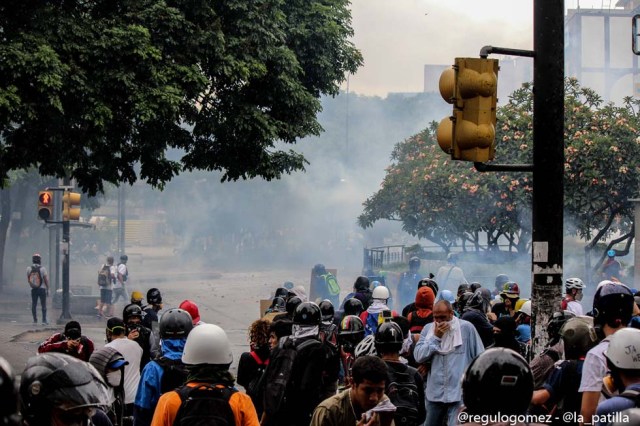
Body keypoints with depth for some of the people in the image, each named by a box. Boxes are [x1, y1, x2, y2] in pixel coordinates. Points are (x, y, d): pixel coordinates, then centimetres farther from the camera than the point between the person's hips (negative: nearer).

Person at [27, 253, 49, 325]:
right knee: (43, 305, 6)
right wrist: (47, 289, 4)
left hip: (33, 289, 2)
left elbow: (28, 280, 5)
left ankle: (35, 320, 13)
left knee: (34, 305, 12)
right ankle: (44, 320, 7)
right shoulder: (42, 269, -13)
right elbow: (46, 280, -8)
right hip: (42, 289, -2)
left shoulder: (29, 269, -5)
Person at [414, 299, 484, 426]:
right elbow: (418, 356, -3)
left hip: (459, 393, -4)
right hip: (434, 392, 4)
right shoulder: (428, 329, 6)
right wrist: (435, 337, -9)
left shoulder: (466, 328, -4)